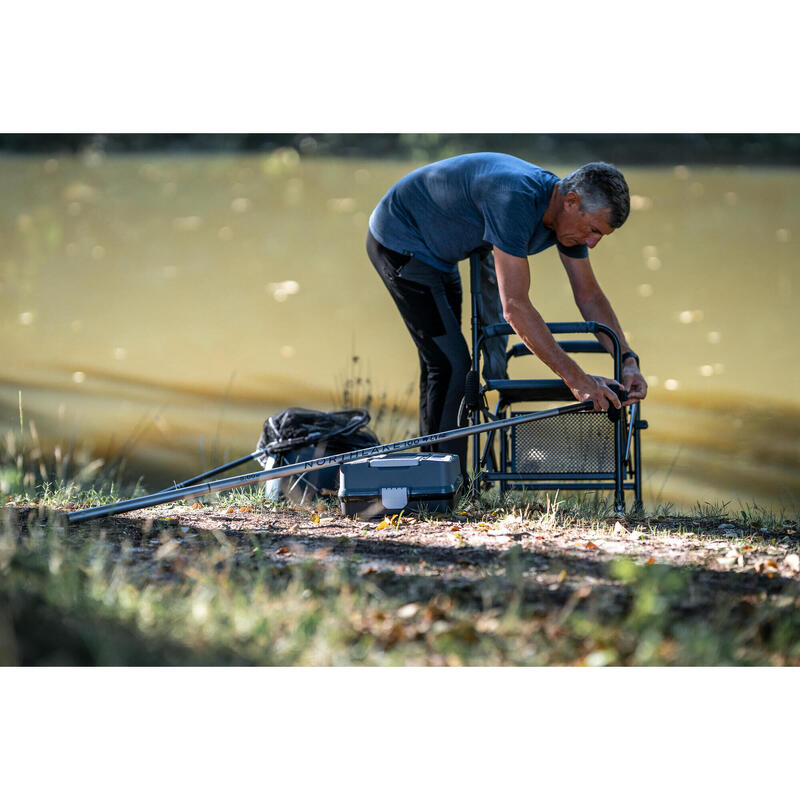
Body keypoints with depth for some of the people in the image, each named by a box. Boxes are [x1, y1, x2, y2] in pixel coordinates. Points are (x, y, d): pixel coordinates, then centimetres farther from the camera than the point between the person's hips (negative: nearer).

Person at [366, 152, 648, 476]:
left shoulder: (569, 215, -8)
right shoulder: (515, 201, -37)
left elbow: (589, 295, 3)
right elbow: (515, 306, -39)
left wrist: (628, 359, -10)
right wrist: (573, 377, -38)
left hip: (435, 252, 10)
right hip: (399, 240, -10)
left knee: (444, 362, 16)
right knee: (451, 364, -12)